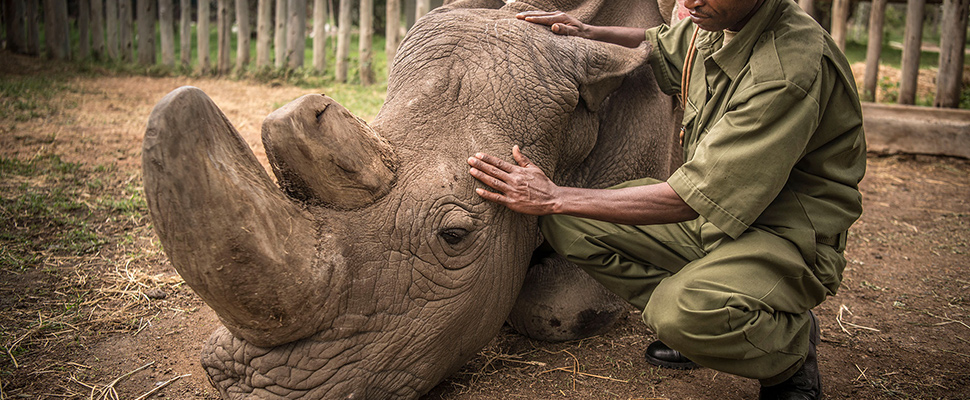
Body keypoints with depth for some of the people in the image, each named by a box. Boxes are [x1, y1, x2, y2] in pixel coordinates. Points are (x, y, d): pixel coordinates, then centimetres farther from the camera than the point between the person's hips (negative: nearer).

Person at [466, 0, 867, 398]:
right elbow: (660, 46, 24)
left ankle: (793, 341, -2)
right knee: (566, 225, -4)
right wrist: (588, 33, 7)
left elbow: (693, 198, -30)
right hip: (713, 211, 8)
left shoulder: (793, 70, -28)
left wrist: (555, 197, -26)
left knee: (685, 314, -37)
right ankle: (695, 325, 4)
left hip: (789, 237, -7)